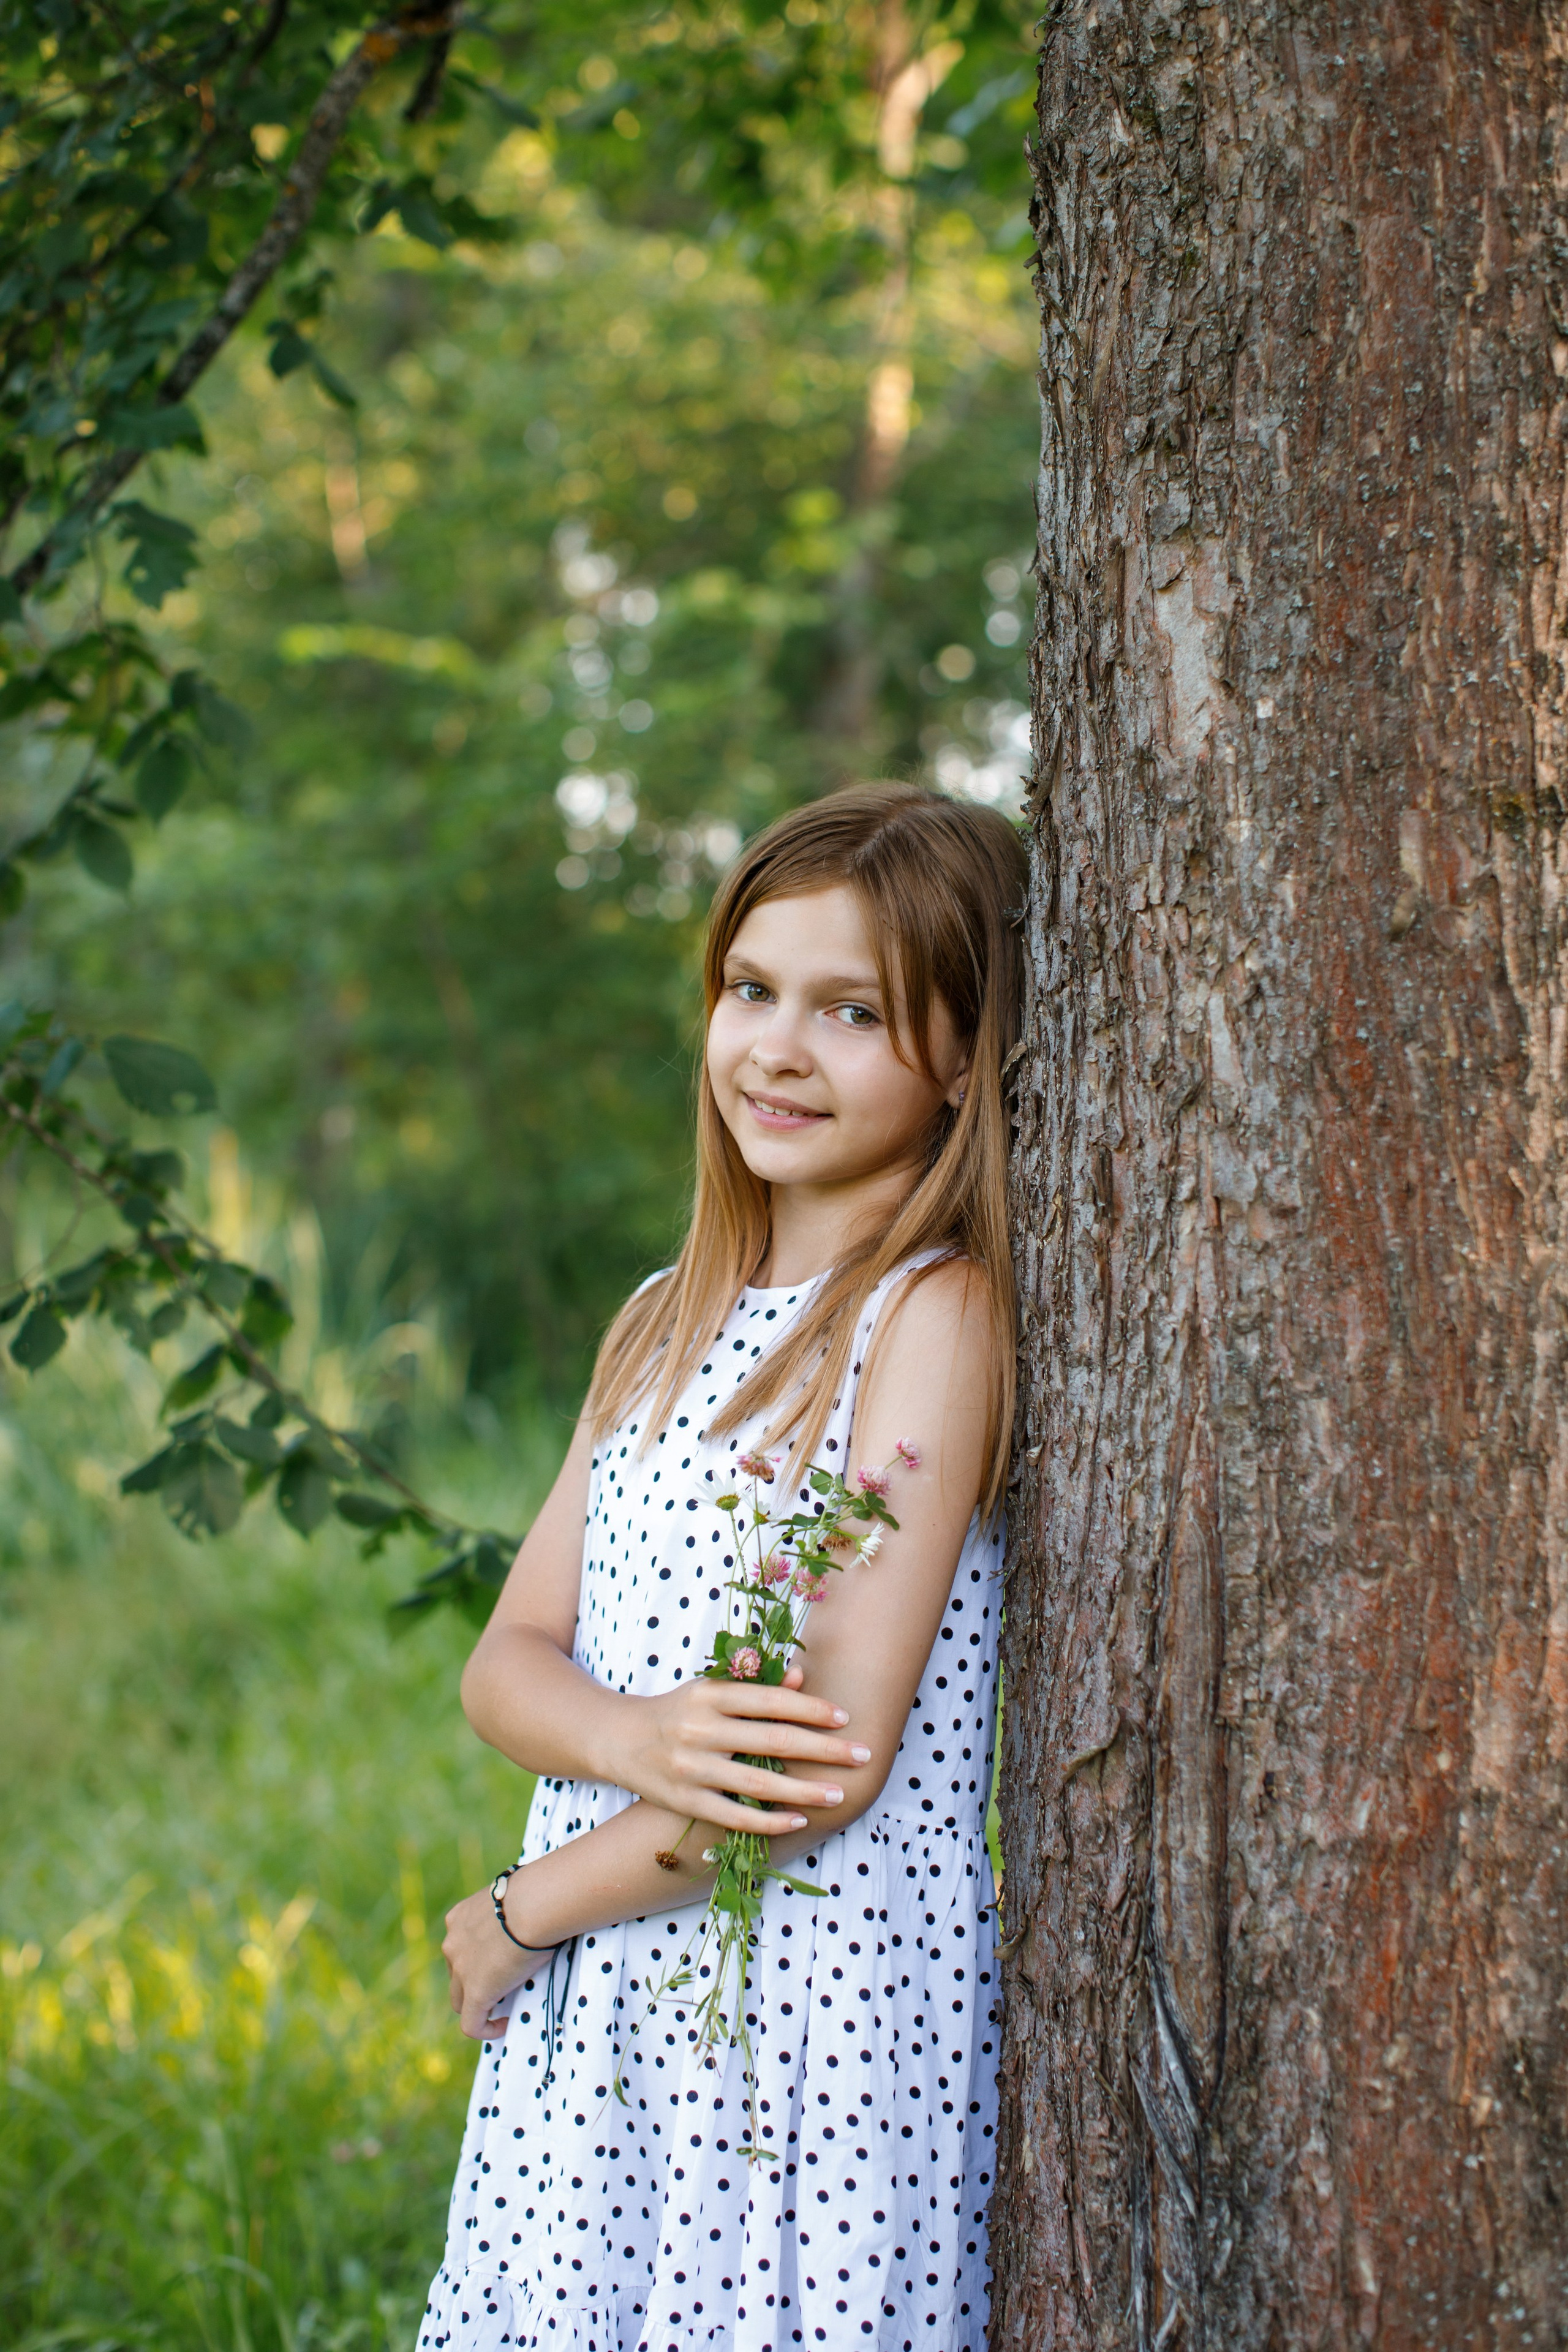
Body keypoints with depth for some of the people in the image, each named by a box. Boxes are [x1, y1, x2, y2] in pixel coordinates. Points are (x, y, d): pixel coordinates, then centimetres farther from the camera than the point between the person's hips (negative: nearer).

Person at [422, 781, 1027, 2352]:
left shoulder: (938, 1311, -11)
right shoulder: (666, 1324, 11)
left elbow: (842, 1755, -17)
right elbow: (509, 1662, 8)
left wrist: (518, 1914, -6)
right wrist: (642, 1740, -15)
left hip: (823, 2010, -6)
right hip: (592, 2023, 6)